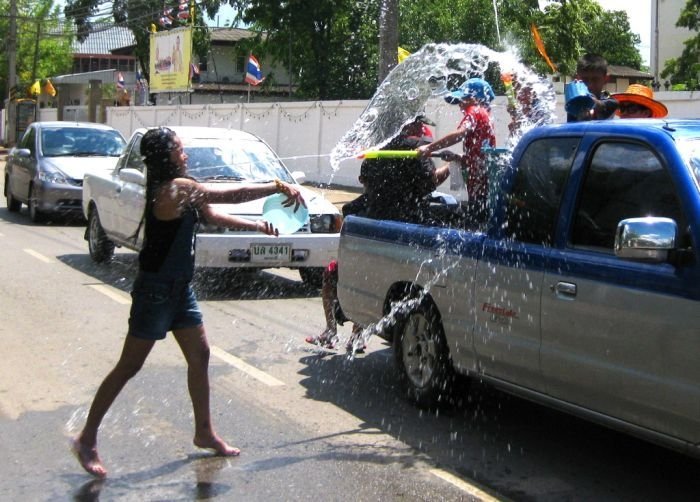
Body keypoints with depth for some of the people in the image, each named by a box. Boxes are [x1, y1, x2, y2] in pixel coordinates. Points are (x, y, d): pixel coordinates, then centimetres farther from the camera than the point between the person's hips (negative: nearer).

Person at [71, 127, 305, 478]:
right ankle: (87, 439, 8)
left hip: (179, 289, 10)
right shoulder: (176, 188, -21)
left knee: (199, 356, 14)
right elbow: (231, 196, -22)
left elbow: (212, 216, 15)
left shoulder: (182, 190, 7)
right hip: (156, 289, -10)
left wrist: (257, 226, 3)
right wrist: (278, 188, -16)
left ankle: (204, 432, 26)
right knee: (129, 367, -3)